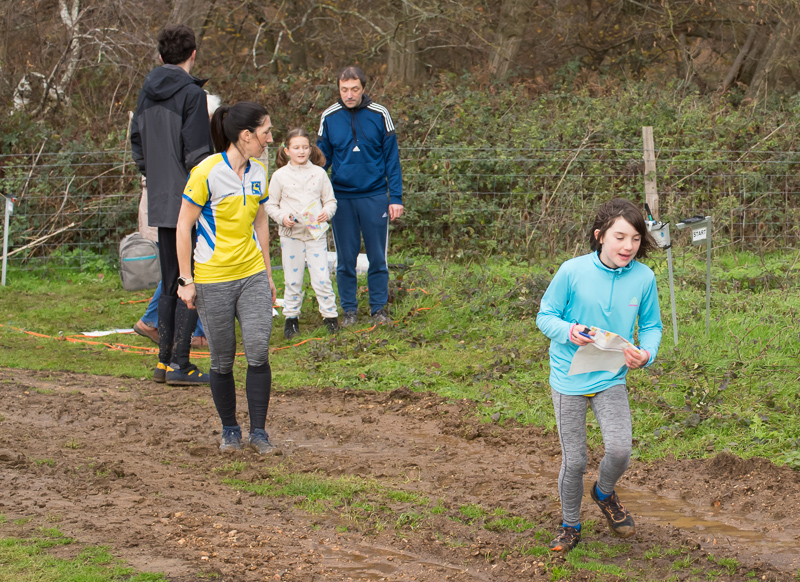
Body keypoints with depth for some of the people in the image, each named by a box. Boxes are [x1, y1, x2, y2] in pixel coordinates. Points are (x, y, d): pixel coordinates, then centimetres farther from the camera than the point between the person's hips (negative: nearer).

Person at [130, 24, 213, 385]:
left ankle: (165, 361, 16)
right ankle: (179, 364, -4)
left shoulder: (147, 93, 10)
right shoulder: (191, 94, -12)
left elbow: (137, 144, 16)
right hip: (189, 205, -7)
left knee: (169, 283, 14)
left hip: (161, 204, 7)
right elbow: (197, 154, -15)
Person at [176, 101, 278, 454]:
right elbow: (183, 226, -8)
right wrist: (186, 280, -10)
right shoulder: (207, 172, -13)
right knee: (222, 361, 4)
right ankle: (229, 430, 22)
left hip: (253, 275, 4)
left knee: (258, 352, -7)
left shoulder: (258, 173, 6)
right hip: (213, 280, -4)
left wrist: (267, 273, 19)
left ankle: (258, 431, 4)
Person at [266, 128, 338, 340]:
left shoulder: (319, 173, 4)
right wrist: (282, 217, -12)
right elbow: (271, 204, 5)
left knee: (321, 276, -3)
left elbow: (330, 200, 9)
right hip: (291, 234, 0)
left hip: (316, 233, 0)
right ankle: (291, 317, 17)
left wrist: (327, 213, -12)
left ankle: (329, 314, 8)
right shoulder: (280, 176, 1)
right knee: (292, 279, 6)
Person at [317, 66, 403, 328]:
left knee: (377, 257, 4)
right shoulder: (329, 117, 0)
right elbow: (322, 158, 8)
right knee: (345, 259, 6)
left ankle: (379, 308, 16)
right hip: (341, 196, 1)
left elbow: (392, 158, 1)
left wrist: (396, 198, -4)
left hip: (374, 197, -1)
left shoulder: (379, 115, -3)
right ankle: (349, 310, 17)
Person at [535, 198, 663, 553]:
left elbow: (651, 325, 6)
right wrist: (569, 331, -25)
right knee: (574, 461, 6)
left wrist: (646, 354, -15)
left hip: (611, 379, 1)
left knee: (620, 450, -16)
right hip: (569, 379, -1)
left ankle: (605, 493, 19)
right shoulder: (572, 271, -15)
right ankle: (570, 526, 31)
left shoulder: (643, 278, -8)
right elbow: (545, 316, -5)